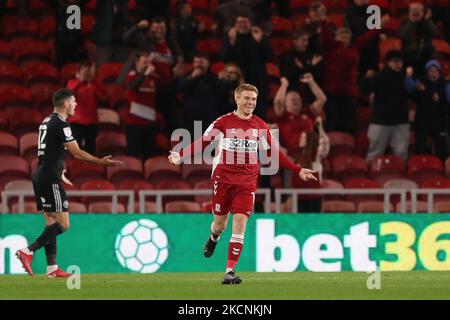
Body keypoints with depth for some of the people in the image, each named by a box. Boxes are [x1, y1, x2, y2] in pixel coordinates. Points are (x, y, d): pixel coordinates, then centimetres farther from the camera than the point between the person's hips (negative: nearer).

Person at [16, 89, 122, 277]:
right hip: (50, 179, -10)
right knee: (63, 224, -8)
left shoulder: (46, 122, 16)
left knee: (51, 222, 11)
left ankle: (52, 267, 8)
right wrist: (101, 162, -11)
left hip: (40, 177, 10)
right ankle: (28, 251, -15)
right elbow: (77, 153, -15)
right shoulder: (60, 124, -13)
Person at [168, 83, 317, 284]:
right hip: (223, 178, -1)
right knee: (220, 224, 8)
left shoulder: (260, 126, 7)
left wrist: (298, 171, 9)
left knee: (240, 223, -13)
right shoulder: (223, 123, 0)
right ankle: (213, 238, 48)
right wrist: (180, 157, -17)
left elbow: (273, 154, 13)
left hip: (247, 181, 1)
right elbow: (202, 143, -3)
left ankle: (230, 271, -12)